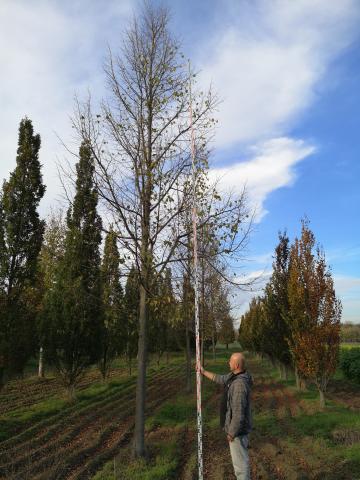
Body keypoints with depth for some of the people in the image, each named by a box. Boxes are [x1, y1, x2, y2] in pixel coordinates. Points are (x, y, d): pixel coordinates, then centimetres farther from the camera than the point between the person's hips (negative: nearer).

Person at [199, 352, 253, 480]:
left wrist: (232, 433, -18)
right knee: (240, 457, 24)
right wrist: (204, 372, 23)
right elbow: (220, 379, 18)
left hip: (238, 430, -10)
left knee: (240, 461, 6)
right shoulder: (234, 376, -2)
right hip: (237, 427, 10)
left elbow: (238, 412, -29)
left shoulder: (239, 384, -32)